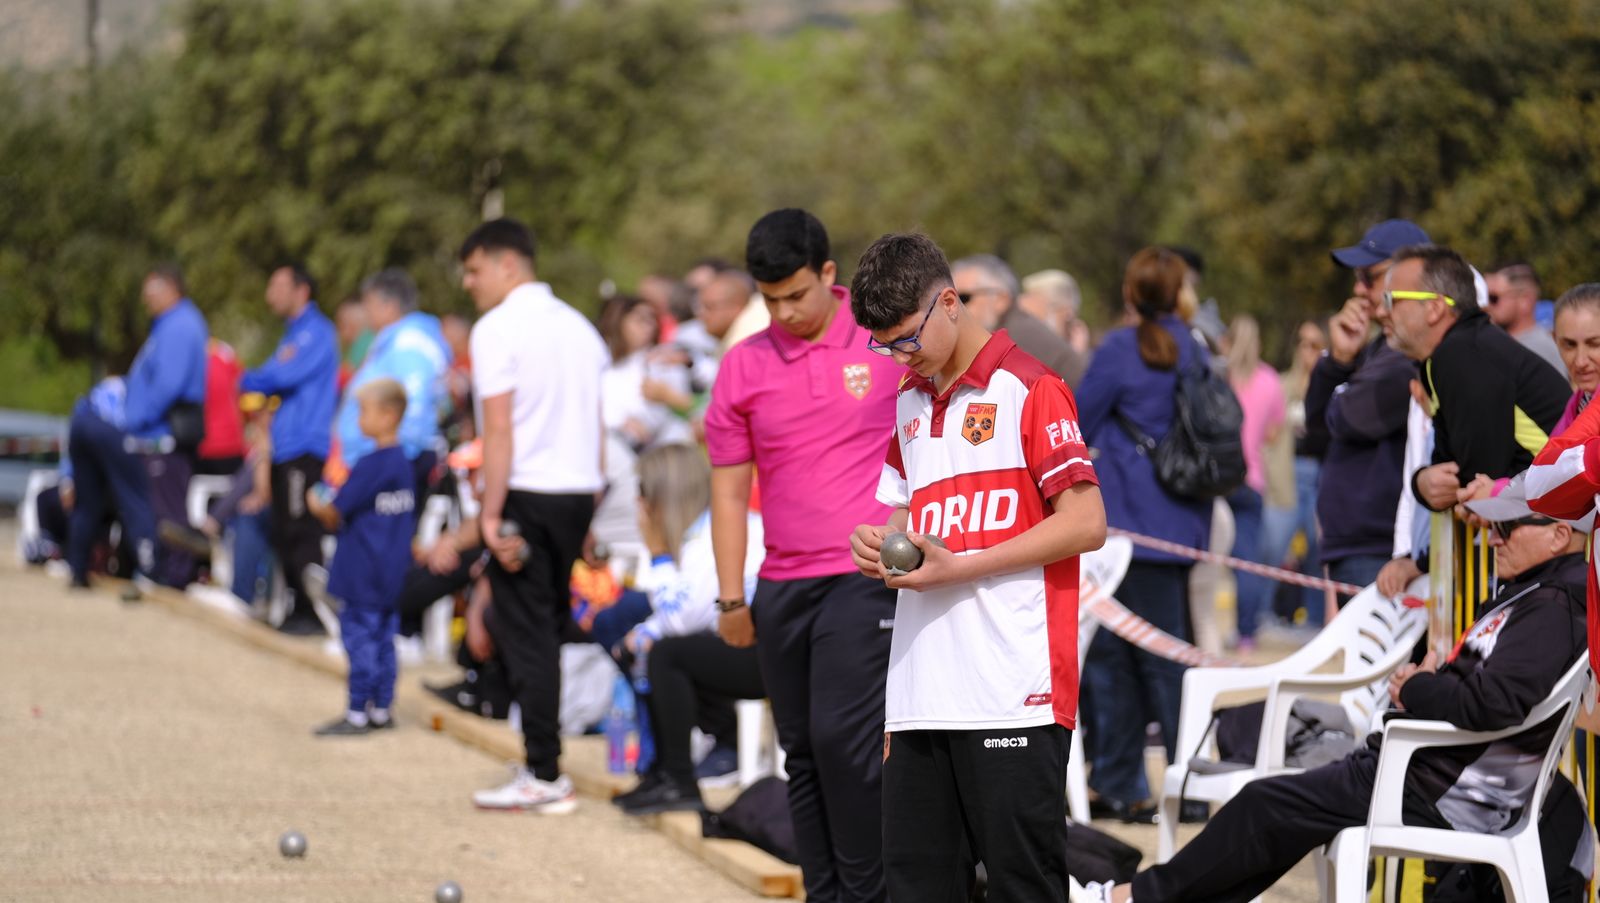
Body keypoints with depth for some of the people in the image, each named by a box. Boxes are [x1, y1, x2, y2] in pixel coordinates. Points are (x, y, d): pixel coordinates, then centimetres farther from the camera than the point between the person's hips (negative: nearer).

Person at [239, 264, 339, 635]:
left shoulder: (316, 332, -8)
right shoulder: (294, 334, 21)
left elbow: (286, 375, -15)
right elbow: (275, 378, 21)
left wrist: (251, 381, 4)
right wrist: (257, 385, -3)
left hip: (305, 448, -9)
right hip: (284, 448, 9)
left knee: (301, 534, -10)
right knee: (284, 534, 9)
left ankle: (313, 614, -9)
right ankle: (297, 609, 14)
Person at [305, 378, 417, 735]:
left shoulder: (371, 465, -17)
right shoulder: (404, 464, 9)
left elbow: (336, 512, -17)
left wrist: (318, 506, 6)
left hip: (362, 574, -8)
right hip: (393, 572, 9)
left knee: (360, 639, -4)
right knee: (383, 640, 12)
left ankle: (357, 714, -1)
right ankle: (380, 709, 17)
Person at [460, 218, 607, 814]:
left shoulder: (498, 328, -8)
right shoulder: (579, 327, 15)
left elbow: (499, 430, -15)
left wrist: (491, 515, -17)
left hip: (526, 495, -7)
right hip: (579, 494, 7)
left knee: (525, 634, -3)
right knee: (547, 627, 15)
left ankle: (544, 776, -4)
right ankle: (543, 761, 15)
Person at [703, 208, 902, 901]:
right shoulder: (743, 367, 7)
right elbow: (729, 491, 11)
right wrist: (731, 598, 8)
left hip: (866, 577, -4)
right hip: (783, 587, 4)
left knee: (841, 737, -14)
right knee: (802, 753, 8)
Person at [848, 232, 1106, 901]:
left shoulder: (1028, 387, -5)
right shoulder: (909, 402, 19)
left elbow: (1085, 522, -10)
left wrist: (958, 567, -14)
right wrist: (878, 544, 5)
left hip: (1013, 693, -7)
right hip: (920, 692, 7)